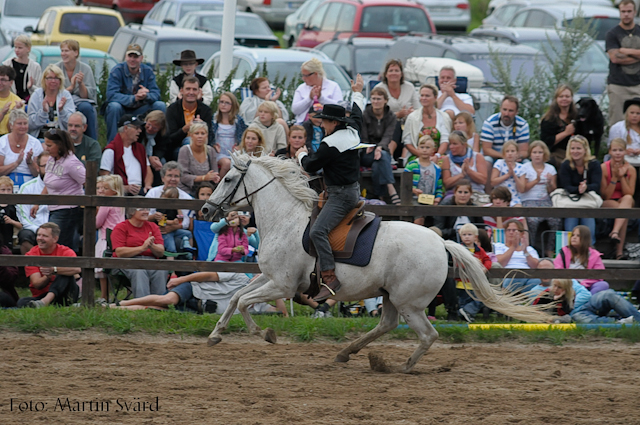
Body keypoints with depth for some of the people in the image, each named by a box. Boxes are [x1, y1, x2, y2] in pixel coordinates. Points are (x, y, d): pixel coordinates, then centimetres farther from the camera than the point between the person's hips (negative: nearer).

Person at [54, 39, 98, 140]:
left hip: (81, 102, 1)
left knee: (86, 107, -35)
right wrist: (71, 87, -19)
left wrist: (81, 83, -23)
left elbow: (86, 96, -4)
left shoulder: (85, 69, 1)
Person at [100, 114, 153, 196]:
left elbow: (148, 172, 25)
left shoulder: (140, 148, 23)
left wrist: (147, 186, 2)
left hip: (140, 190, 6)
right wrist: (125, 188, -17)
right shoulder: (111, 150, 1)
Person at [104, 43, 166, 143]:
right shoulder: (117, 71, -11)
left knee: (160, 105, -17)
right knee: (114, 106, -34)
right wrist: (134, 98, -37)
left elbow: (156, 94, -9)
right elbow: (111, 95, -24)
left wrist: (146, 96, -35)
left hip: (139, 111, 3)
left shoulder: (148, 71, 0)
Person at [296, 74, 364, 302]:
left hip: (341, 195, -11)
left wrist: (302, 155, 8)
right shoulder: (352, 132, 7)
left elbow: (311, 166, -14)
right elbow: (357, 115, 29)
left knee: (318, 231, -25)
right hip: (354, 191, 11)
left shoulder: (331, 144, -20)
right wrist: (357, 93, 47)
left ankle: (330, 278, -36)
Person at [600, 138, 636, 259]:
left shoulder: (630, 170, 1)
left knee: (627, 199, -37)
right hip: (606, 204, -2)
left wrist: (622, 177, -14)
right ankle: (619, 251, -48)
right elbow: (605, 196, -8)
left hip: (624, 203, 2)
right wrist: (614, 178, -18)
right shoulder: (604, 168, -7)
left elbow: (629, 194, -5)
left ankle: (615, 232, -53)